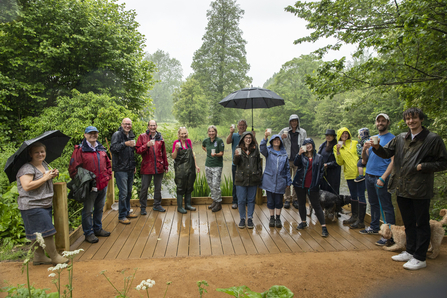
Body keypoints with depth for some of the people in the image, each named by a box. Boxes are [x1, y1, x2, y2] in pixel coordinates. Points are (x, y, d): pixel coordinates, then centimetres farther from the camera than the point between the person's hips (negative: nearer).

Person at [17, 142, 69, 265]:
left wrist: (52, 175, 6)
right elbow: (27, 186, -28)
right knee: (46, 231, -5)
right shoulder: (27, 168, -16)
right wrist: (45, 177, -22)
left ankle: (38, 257, 26)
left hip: (45, 204, 9)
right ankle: (55, 257, 7)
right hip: (32, 206, -9)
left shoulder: (44, 164, 12)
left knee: (40, 233, 15)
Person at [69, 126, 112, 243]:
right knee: (88, 210, 5)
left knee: (99, 208, 19)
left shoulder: (101, 149, 11)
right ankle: (88, 233, 19)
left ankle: (98, 229, 34)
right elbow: (73, 168, -9)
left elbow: (108, 163, 20)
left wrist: (108, 175, 9)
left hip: (103, 185, 6)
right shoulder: (80, 150, -8)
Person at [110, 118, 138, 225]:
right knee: (123, 193, -6)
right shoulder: (117, 134, -7)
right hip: (120, 169, -7)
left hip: (130, 169, 7)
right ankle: (122, 216, 6)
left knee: (129, 192, 15)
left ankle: (127, 212, 28)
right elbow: (113, 148, -21)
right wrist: (125, 144, -31)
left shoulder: (131, 135, 15)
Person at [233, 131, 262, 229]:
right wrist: (236, 156, -27)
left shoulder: (255, 149, 4)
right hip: (241, 178, -1)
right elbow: (235, 162, -6)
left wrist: (259, 174, 5)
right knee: (241, 200, 5)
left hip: (253, 179, 1)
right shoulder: (239, 149, 0)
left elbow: (259, 162, 9)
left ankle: (250, 219, 22)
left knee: (251, 200, 10)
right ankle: (242, 218, 20)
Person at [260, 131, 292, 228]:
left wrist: (288, 182, 7)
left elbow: (287, 169, 10)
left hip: (280, 182, 1)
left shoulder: (284, 154, 8)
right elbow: (262, 148, -22)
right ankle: (272, 218, 22)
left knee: (279, 201, 7)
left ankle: (278, 219, 21)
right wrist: (265, 137, -37)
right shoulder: (268, 151, 2)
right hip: (269, 181, -1)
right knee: (270, 201, 7)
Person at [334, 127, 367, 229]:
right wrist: (338, 151, -14)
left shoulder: (355, 143, 1)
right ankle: (354, 216, 31)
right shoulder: (337, 147, 8)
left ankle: (361, 221, 0)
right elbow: (340, 162, 0)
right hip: (349, 174, 4)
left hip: (358, 173, -4)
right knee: (353, 196, 17)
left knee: (360, 196, -4)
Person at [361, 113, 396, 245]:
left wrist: (383, 178, -20)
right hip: (369, 176, 7)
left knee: (386, 206, -2)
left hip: (381, 177, -7)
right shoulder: (372, 138, 14)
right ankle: (374, 227, 31)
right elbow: (365, 159, 14)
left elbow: (393, 161, -13)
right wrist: (364, 149, -6)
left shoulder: (392, 139, -6)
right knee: (373, 204, 17)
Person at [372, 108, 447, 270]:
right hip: (402, 189, 6)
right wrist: (377, 147, -12)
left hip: (420, 190, -5)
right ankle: (410, 251, 32)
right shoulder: (401, 138, 10)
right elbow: (386, 153, 9)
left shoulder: (433, 139, -5)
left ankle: (420, 258, 16)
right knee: (408, 223, 18)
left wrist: (423, 166, -15)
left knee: (421, 224, 5)